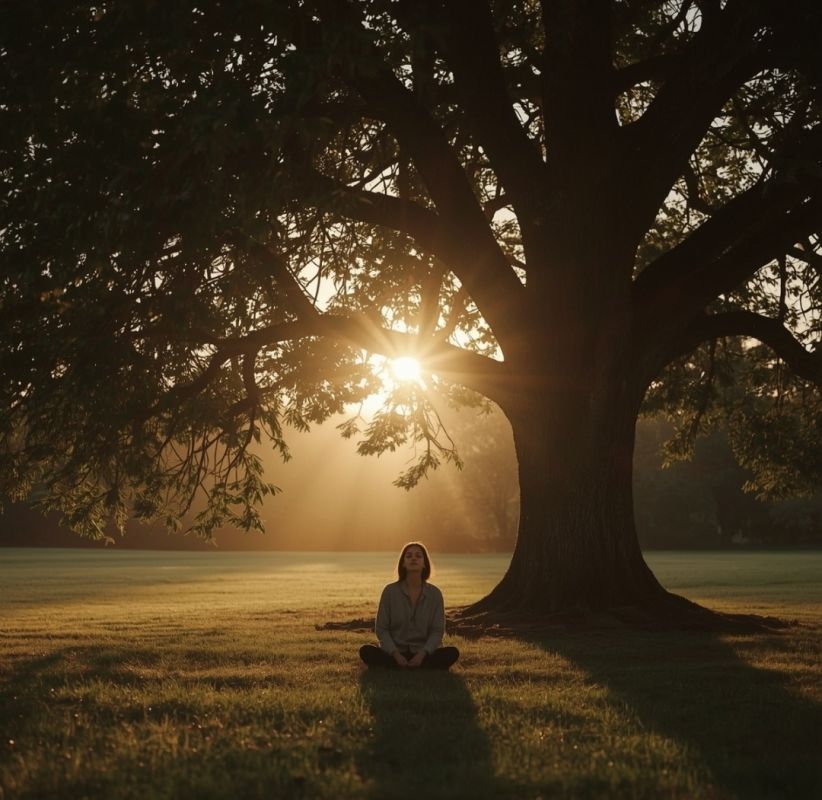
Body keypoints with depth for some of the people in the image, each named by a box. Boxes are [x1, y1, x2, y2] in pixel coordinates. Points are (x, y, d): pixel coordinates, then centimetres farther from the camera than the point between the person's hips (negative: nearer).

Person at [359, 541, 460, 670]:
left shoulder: (434, 593, 1)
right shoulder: (390, 591, -2)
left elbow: (437, 630, 0)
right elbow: (381, 629, -1)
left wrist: (422, 654, -18)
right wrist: (396, 655, -17)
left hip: (422, 654, 1)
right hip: (394, 653, 0)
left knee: (452, 653, -27)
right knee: (366, 651, -29)